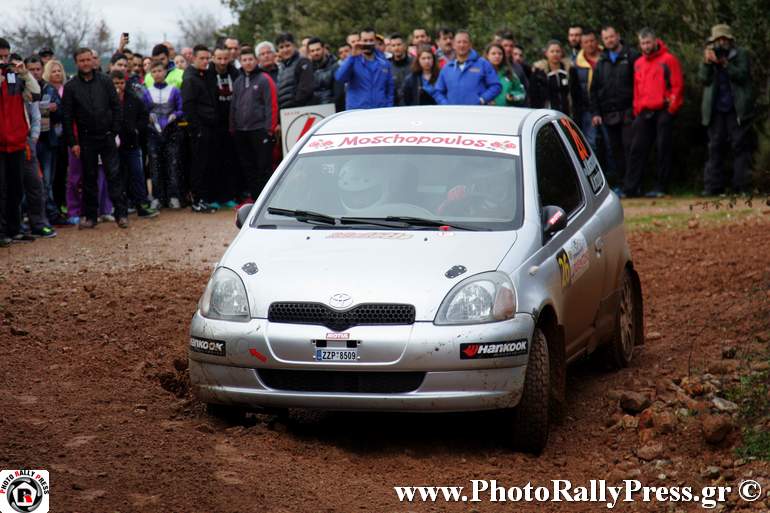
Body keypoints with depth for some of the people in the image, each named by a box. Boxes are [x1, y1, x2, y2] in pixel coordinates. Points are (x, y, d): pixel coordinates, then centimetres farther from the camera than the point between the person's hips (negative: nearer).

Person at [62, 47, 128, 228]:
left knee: (114, 174, -4)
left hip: (107, 137, 0)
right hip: (86, 139, 0)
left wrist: (115, 132, -3)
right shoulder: (71, 87, 1)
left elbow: (116, 107, 4)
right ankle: (90, 216, 12)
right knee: (89, 178, 6)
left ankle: (121, 213, -2)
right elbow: (67, 117, 0)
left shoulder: (105, 81, 3)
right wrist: (72, 142, -5)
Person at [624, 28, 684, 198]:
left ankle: (660, 187, 4)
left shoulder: (668, 60, -2)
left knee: (662, 149, -1)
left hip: (663, 112, -5)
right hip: (644, 113, 5)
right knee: (638, 149, 2)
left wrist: (671, 108, -11)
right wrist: (637, 110, 9)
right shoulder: (638, 63, 16)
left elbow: (678, 85, -5)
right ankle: (630, 187, 2)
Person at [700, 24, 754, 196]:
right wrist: (707, 63, -13)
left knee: (740, 146, -4)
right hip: (716, 109, 3)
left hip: (737, 109, -2)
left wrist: (725, 64, -19)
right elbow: (704, 79, 3)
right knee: (715, 148, 0)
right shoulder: (709, 55, 14)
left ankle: (741, 187, -4)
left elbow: (742, 75, -8)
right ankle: (712, 186, 0)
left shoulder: (741, 54, 6)